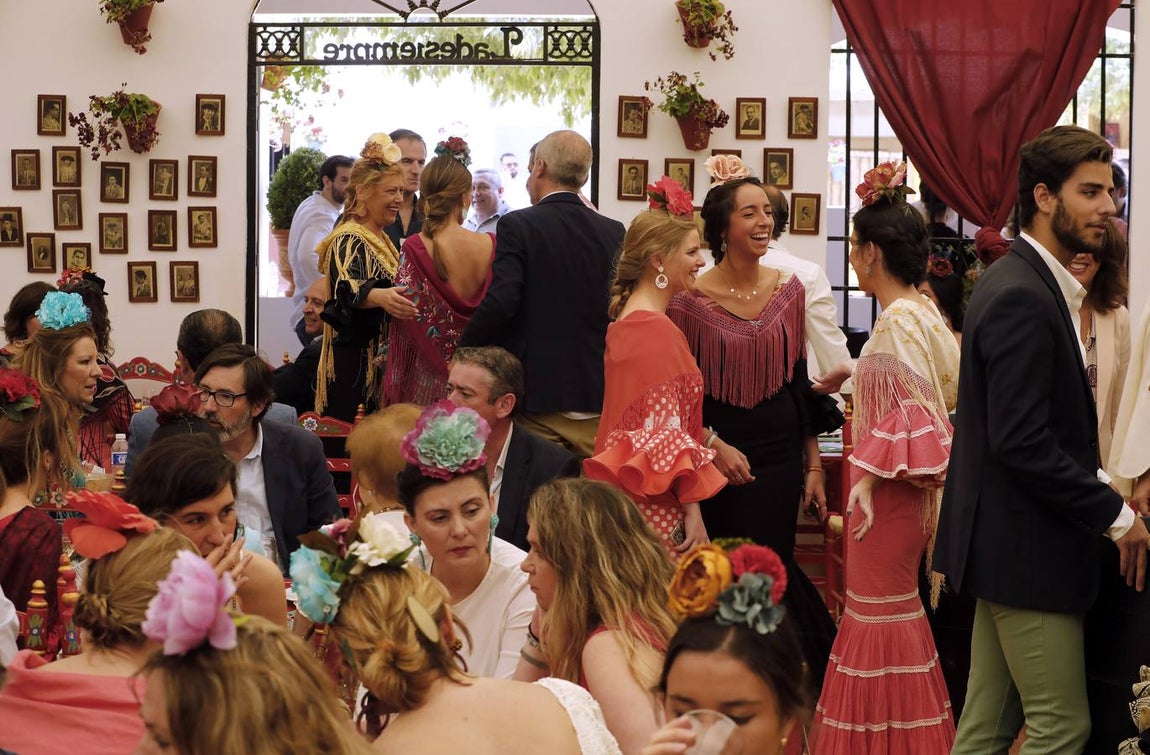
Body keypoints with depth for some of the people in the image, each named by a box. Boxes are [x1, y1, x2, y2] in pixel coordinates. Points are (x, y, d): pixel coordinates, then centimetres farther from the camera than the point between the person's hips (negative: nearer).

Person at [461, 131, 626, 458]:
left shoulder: (518, 225, -7)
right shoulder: (614, 232, 6)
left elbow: (499, 303, -16)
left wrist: (462, 355, -4)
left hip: (538, 397, -4)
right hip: (599, 397, 4)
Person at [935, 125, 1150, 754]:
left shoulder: (1020, 283, 14)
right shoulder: (1022, 299, -19)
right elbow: (1022, 442, -24)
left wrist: (1099, 498, 8)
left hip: (1005, 544, 10)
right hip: (1028, 550, -10)